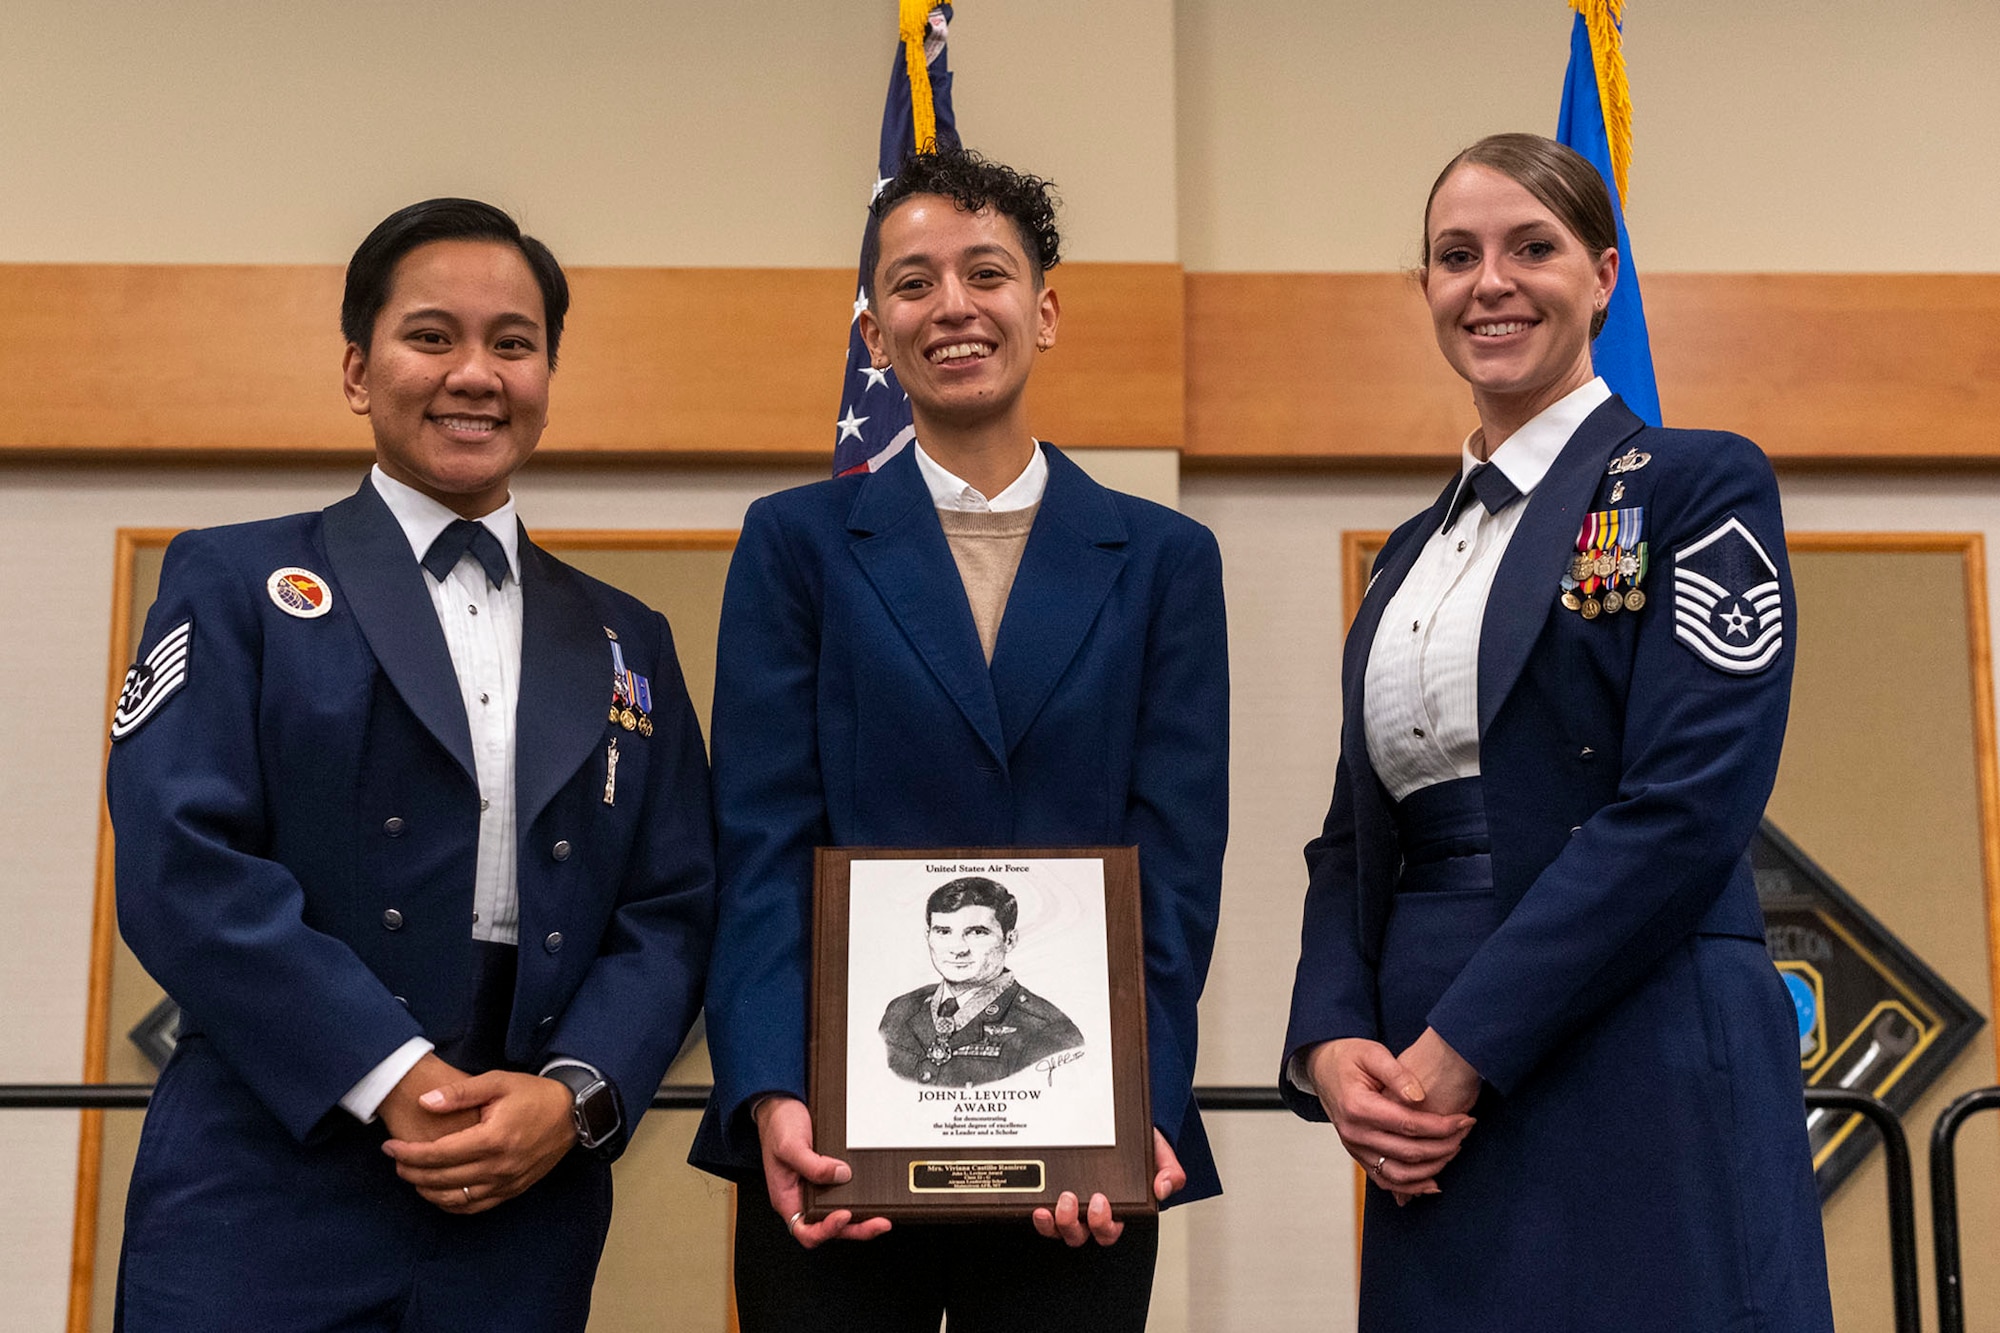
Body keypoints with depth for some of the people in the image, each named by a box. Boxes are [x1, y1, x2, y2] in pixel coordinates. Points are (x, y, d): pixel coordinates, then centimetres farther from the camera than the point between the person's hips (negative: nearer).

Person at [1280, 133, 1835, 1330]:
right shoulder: (1416, 551, 16)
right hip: (1431, 1110, 6)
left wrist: (1460, 1049, -15)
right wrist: (1331, 1045, -3)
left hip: (1641, 1088, -5)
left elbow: (1687, 811, -13)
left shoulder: (1698, 486, -3)